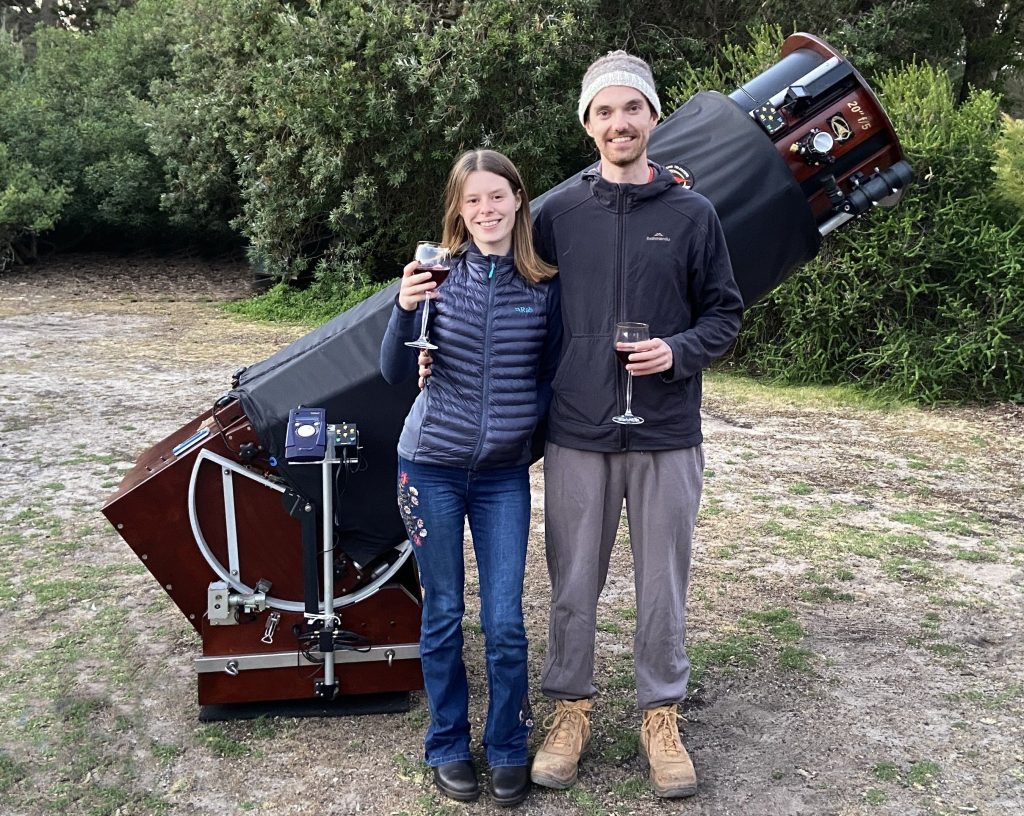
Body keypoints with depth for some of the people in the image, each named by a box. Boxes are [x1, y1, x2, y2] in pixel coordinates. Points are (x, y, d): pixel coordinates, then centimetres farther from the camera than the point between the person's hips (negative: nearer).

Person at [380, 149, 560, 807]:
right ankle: (449, 748, 28)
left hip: (504, 474, 1)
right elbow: (396, 375, -10)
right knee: (443, 617, 10)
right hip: (432, 467, 0)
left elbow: (554, 376, 7)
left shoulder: (544, 284, -3)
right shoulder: (438, 272, -6)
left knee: (505, 622, 2)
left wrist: (529, 426, -7)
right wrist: (405, 310, -25)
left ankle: (508, 751, 23)